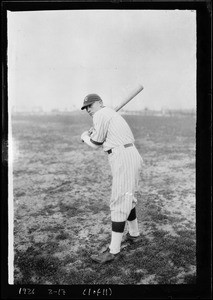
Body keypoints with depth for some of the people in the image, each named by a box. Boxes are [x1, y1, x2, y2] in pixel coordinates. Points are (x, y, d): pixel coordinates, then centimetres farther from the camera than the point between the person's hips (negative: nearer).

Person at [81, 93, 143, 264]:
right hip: (131, 156, 11)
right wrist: (93, 134, 17)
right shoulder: (113, 114, 24)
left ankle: (114, 251, -5)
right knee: (127, 198, 23)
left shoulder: (101, 115, -5)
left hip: (123, 158, -11)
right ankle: (134, 234, 40)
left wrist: (84, 137, 15)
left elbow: (96, 145, -3)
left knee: (119, 203, -9)